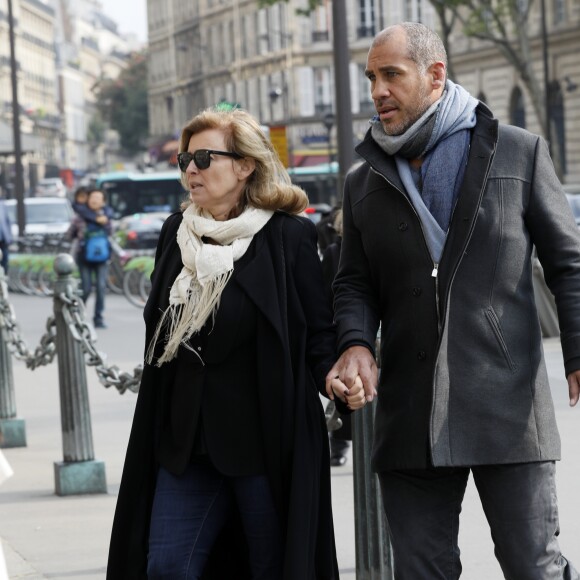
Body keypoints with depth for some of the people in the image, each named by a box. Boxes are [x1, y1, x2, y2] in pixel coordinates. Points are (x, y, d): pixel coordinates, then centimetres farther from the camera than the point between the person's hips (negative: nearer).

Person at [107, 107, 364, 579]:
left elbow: (320, 331, -6)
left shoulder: (289, 235, -6)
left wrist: (338, 380, -25)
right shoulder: (177, 232, 10)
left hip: (265, 438, -5)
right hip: (186, 439, 5)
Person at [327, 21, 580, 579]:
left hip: (507, 405, -3)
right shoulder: (365, 182, 14)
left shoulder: (518, 152, 4)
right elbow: (355, 283, 14)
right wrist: (356, 344, -8)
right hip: (409, 418, 4)